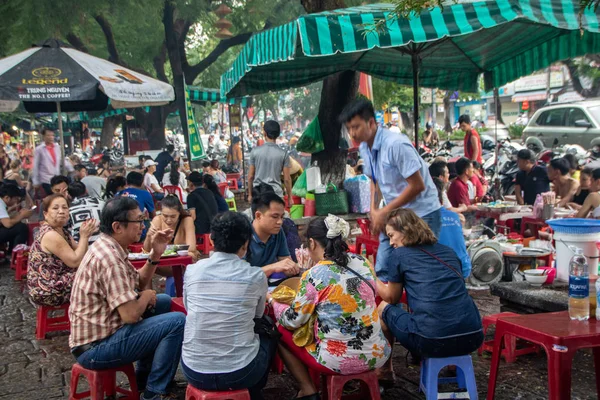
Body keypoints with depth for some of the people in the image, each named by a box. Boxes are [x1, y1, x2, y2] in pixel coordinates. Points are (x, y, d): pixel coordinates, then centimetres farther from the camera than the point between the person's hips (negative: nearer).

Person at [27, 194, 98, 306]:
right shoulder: (50, 235, -22)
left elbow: (78, 254, 5)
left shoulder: (61, 230, 6)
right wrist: (84, 236, -16)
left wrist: (85, 235, -9)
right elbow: (75, 262, -21)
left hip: (55, 282, 9)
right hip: (48, 291, -9)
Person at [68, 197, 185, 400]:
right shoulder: (110, 259, -25)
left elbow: (139, 283, 15)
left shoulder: (107, 247, 7)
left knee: (164, 302, 21)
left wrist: (155, 255, 0)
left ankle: (144, 376, 25)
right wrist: (147, 296, -7)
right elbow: (131, 314, -28)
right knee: (177, 322, -17)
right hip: (96, 347, -10)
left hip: (97, 330, 11)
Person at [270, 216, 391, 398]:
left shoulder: (314, 276, -16)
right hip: (378, 355, 6)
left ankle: (308, 391, 14)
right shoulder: (362, 262, 1)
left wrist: (273, 301, 15)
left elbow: (294, 321, -4)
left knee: (280, 330, 13)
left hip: (341, 361, -6)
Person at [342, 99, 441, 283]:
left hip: (422, 214, -8)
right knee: (382, 271, 7)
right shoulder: (364, 148, 2)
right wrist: (374, 210, 4)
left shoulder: (396, 144, -22)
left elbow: (417, 185, -21)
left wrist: (385, 211, -16)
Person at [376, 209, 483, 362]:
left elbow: (391, 298, 20)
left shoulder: (399, 255, 6)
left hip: (432, 341, -5)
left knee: (384, 308, 22)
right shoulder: (448, 251, 19)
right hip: (472, 337, 6)